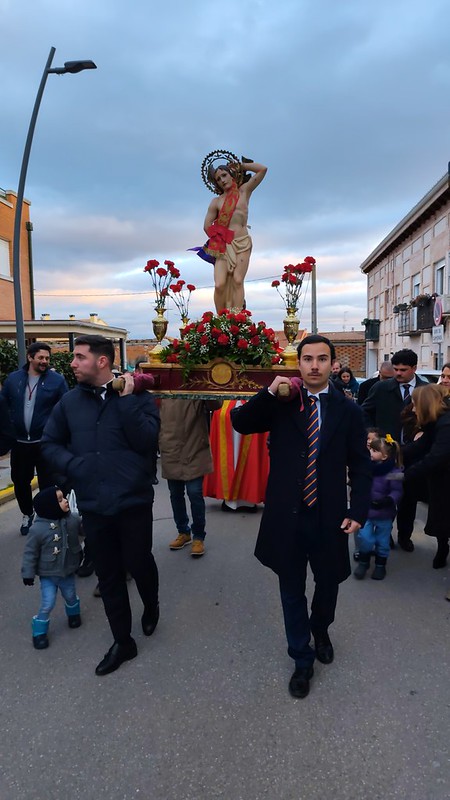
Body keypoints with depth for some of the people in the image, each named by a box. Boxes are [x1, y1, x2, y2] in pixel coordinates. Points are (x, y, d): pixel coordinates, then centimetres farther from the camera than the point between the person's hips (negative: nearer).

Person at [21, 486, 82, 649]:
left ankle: (73, 614, 53)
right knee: (47, 604, -3)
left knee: (70, 596, 22)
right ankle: (39, 632, 21)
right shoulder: (37, 529, -26)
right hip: (48, 574, -4)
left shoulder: (73, 519, -16)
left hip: (68, 571, 4)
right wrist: (28, 574, -11)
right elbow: (30, 553, -15)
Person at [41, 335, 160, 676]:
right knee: (108, 575, 14)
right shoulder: (70, 400, 3)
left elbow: (147, 440, -17)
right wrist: (72, 465, -8)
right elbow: (50, 443, 9)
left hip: (133, 501, -3)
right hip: (93, 505, 3)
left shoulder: (138, 395, -6)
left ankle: (151, 606, 47)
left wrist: (126, 398, -20)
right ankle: (123, 641, 34)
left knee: (138, 564, 12)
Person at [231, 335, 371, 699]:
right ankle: (302, 659, 34)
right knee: (292, 589, 13)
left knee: (328, 582, 21)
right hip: (286, 515, 0)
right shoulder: (282, 403, -1)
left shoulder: (348, 410, -2)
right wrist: (269, 392, -19)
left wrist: (358, 511, -8)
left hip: (329, 517, 1)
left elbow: (360, 465, 0)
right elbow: (240, 423, -9)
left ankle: (320, 630, 53)